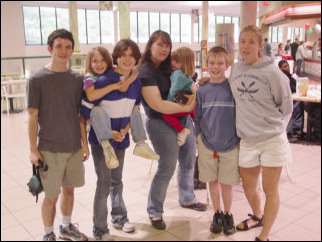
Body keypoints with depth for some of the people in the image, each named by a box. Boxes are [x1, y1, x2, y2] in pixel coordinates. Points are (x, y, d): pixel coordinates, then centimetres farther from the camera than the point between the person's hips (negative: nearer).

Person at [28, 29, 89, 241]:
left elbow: (80, 114, 9)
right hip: (49, 149, -4)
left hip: (74, 146, 4)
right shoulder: (38, 79, -8)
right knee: (51, 196, 5)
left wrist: (85, 143, 8)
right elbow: (33, 115, -6)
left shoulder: (77, 79, 4)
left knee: (69, 190, 17)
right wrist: (33, 149, -8)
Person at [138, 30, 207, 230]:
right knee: (167, 167, -2)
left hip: (184, 120, 8)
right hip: (162, 125, -8)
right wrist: (187, 107, -19)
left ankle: (187, 199, 39)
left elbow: (190, 84, 19)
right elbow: (157, 104, -22)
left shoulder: (170, 67, 10)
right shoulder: (145, 71, -14)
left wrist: (193, 91, -6)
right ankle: (155, 212, 17)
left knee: (189, 161, 17)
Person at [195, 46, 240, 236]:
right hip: (207, 145, 2)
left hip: (230, 146, -2)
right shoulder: (202, 90, 0)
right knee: (213, 182, 15)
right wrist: (200, 138, 6)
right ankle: (217, 213, 35)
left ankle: (228, 215, 30)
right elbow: (198, 118, 8)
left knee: (226, 184, 7)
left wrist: (240, 140, -2)